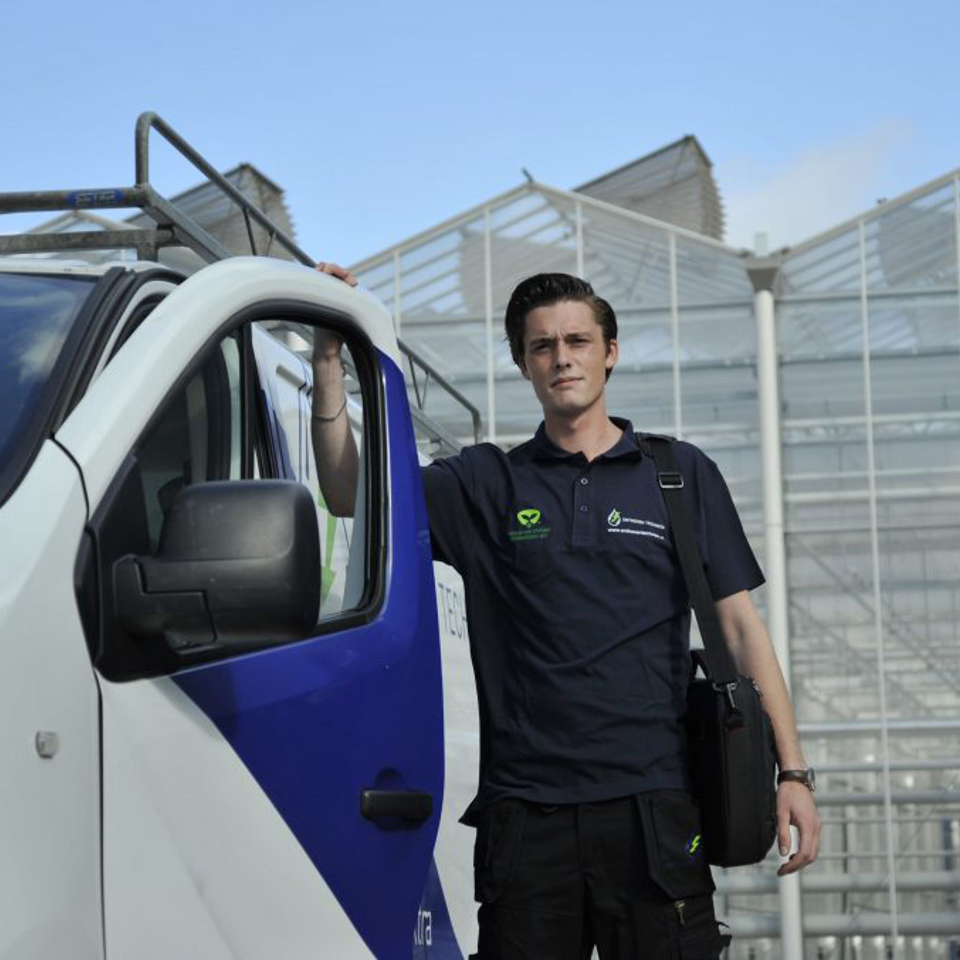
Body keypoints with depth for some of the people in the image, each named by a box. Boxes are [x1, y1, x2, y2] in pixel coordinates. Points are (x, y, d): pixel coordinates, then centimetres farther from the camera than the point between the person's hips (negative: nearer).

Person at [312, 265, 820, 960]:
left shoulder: (682, 474, 10)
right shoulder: (488, 482, 11)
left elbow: (741, 626, 8)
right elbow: (350, 491, 5)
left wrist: (792, 771, 1)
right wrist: (330, 355, -5)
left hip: (652, 805, -1)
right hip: (524, 813, 1)